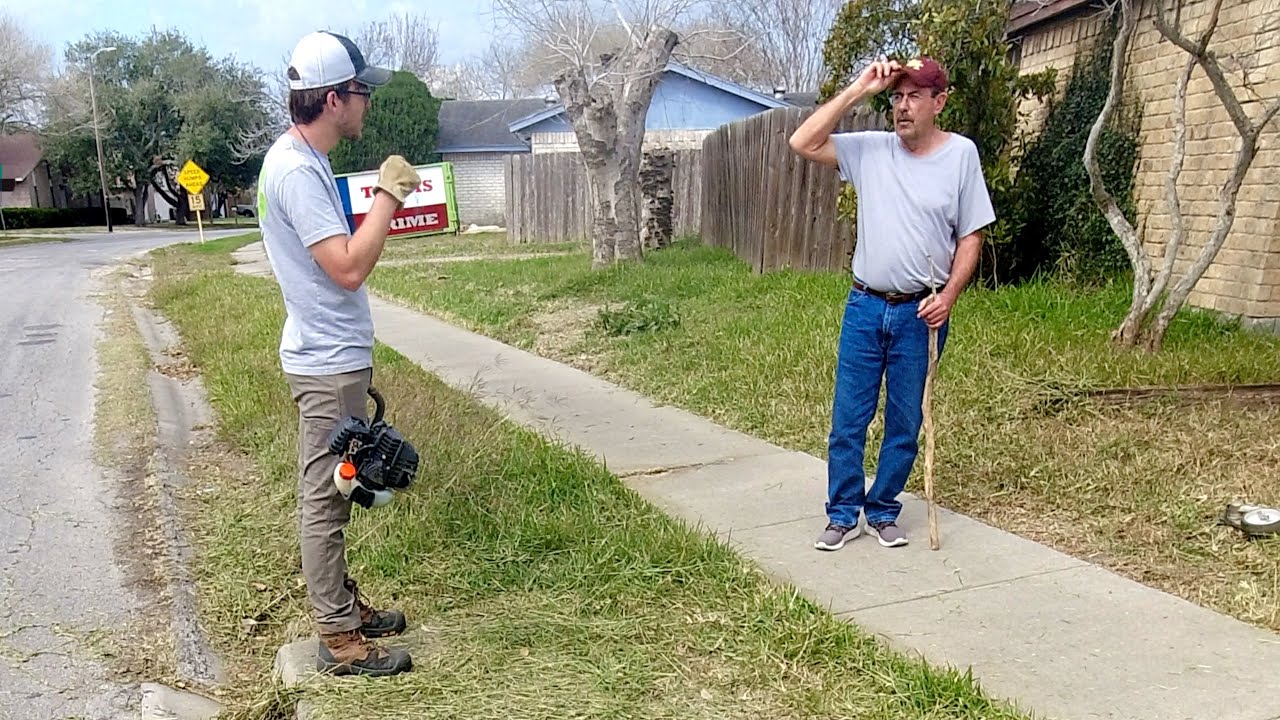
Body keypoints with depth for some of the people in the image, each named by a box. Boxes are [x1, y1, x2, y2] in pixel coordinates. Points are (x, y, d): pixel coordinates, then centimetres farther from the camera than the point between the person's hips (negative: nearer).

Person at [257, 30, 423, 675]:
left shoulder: (301, 161, 12)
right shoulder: (297, 170, -20)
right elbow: (349, 268, -27)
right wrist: (389, 194, -20)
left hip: (335, 357, 11)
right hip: (328, 363, -11)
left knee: (332, 493, 19)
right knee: (325, 497, 0)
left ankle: (341, 605, 34)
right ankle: (339, 639, 13)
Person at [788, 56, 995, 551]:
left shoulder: (961, 153, -2)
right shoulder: (869, 149, 1)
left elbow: (971, 235, 1)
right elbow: (802, 143, -10)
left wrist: (948, 296, -11)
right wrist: (859, 89, -10)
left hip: (921, 312, -1)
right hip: (864, 306, 1)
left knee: (905, 422, 9)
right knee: (847, 418, 6)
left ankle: (882, 511, 26)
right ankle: (844, 514, 20)